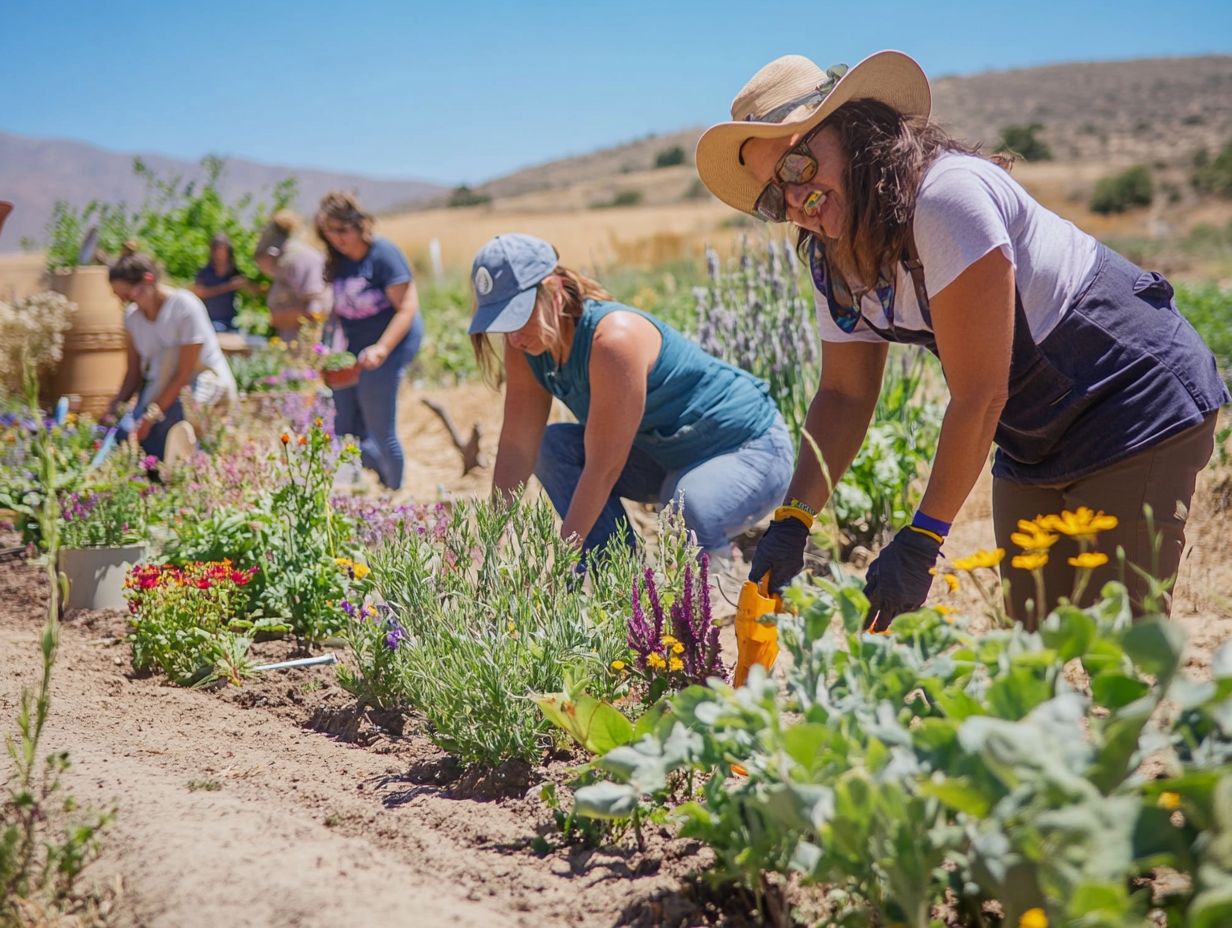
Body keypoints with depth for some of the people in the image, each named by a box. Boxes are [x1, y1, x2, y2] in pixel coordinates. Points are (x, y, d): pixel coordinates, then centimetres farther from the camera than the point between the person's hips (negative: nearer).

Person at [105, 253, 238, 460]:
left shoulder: (185, 307, -20)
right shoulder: (132, 315, -1)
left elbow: (183, 375, -21)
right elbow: (134, 372, 2)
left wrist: (150, 416, -26)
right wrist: (117, 402, -17)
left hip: (207, 382, -5)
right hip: (159, 387, 5)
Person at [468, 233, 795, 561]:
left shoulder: (614, 339, -32)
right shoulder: (527, 343, -9)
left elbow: (604, 468, -30)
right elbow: (517, 449, -6)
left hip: (752, 449, -8)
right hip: (670, 454, 8)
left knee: (688, 513, -37)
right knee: (552, 446, -5)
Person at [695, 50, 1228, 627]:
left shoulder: (944, 197, -28)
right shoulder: (834, 259, -2)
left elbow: (980, 396, -27)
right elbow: (843, 396, 4)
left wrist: (922, 540, -23)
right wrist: (792, 522, -9)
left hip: (1138, 406, -8)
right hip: (1034, 444, 8)